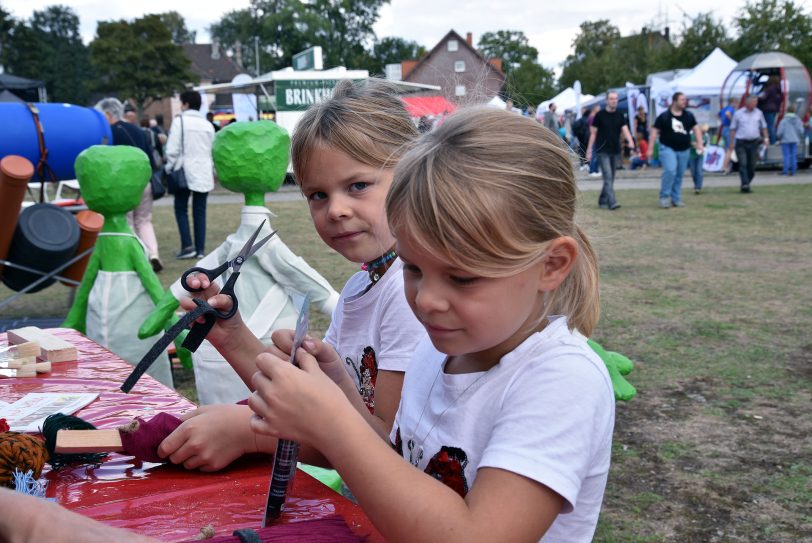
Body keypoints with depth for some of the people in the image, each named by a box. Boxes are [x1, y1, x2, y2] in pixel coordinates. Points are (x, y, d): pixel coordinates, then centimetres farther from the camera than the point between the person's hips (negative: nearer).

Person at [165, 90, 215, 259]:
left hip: (185, 172, -4)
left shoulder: (180, 120, -5)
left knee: (181, 208, 6)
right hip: (204, 173, 4)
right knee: (200, 211, 8)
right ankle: (200, 249, 5)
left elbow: (172, 149, -10)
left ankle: (187, 246, -5)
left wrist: (169, 168, 0)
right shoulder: (207, 124, 10)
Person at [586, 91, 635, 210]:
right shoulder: (600, 115, -3)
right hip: (603, 151, -4)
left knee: (611, 178, 10)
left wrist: (630, 141, -25)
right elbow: (593, 133, 1)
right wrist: (589, 150, -2)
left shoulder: (620, 115, 6)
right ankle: (612, 202, -20)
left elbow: (625, 129, -4)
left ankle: (602, 201, 24)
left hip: (615, 151, 4)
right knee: (608, 177, -14)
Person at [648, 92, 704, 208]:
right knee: (670, 170, -21)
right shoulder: (664, 116, -3)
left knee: (679, 175, 8)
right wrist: (650, 148, -6)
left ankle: (676, 199, 18)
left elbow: (696, 128, 13)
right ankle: (664, 197, -10)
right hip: (668, 148, -5)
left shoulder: (689, 116, 9)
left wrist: (699, 144, 0)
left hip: (683, 150, 5)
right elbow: (655, 132, -2)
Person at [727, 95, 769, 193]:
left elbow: (763, 127, 17)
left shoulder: (759, 113, 9)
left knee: (752, 166, 3)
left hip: (754, 142, 3)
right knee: (743, 164, -14)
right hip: (741, 143, -3)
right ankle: (745, 184, -19)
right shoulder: (738, 113, 0)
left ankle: (746, 185, 15)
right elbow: (733, 129, 3)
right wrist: (731, 143, 0)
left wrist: (766, 138, 5)